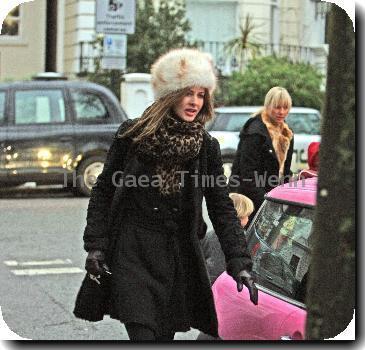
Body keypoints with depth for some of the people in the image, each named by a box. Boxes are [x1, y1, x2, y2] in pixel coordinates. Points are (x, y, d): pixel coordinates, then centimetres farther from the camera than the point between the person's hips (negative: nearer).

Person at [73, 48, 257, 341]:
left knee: (165, 335, 8)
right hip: (130, 251, -3)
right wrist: (95, 246, -4)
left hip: (177, 257, 3)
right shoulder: (133, 135, -2)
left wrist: (239, 262, -9)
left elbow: (222, 208, 2)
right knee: (142, 334, -14)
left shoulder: (207, 147, 3)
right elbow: (103, 192, 3)